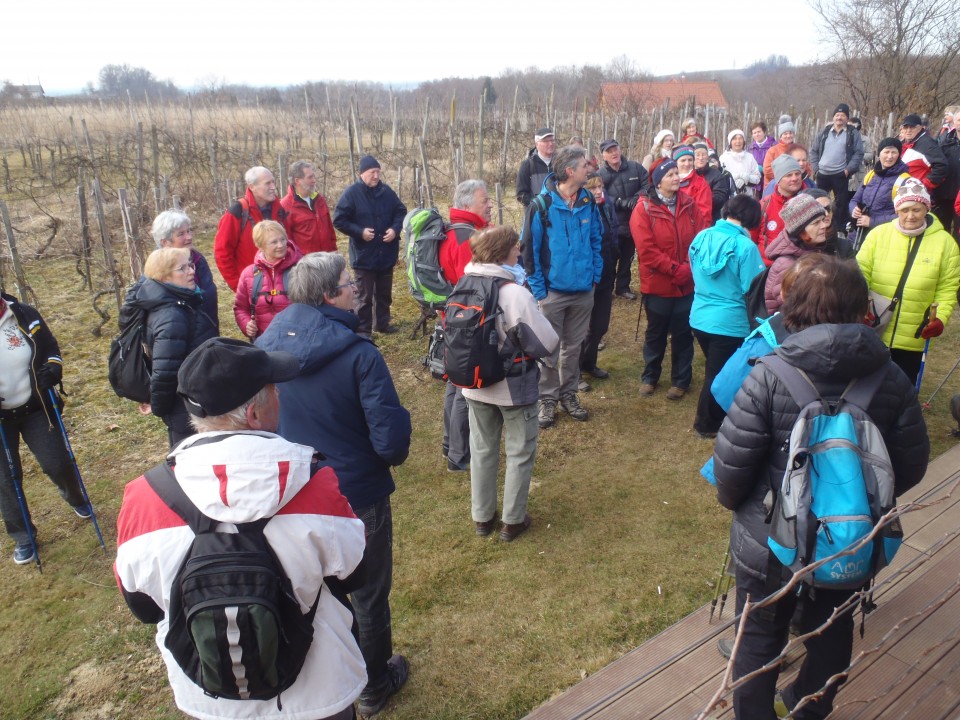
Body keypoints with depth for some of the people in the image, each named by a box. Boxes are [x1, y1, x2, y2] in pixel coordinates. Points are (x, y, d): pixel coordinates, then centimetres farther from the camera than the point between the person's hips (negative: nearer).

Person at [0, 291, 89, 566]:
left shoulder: (25, 316, -10)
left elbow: (51, 349, 5)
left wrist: (53, 367, -16)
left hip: (35, 407, 1)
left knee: (58, 464, 5)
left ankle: (75, 498, 39)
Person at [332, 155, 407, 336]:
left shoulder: (387, 191, 1)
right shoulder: (351, 193, -10)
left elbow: (401, 211, 11)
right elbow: (339, 221, -9)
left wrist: (395, 228, -7)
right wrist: (360, 232, -19)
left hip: (386, 253, 4)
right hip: (364, 255, -4)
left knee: (385, 293, 17)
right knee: (365, 296, 4)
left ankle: (382, 323, 32)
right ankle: (363, 330, 15)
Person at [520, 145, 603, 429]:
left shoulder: (588, 202, 1)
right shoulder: (541, 205, -13)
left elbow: (597, 241, 11)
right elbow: (529, 250, -11)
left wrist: (595, 275, 3)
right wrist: (538, 289, -13)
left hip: (583, 290, 4)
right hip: (553, 291, -4)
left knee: (573, 347, 16)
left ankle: (569, 393, 30)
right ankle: (547, 399, 20)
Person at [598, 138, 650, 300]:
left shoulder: (636, 168, -2)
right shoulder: (600, 174, -11)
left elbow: (647, 186, -2)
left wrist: (635, 199, -19)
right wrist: (623, 203, -26)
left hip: (633, 223, 4)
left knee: (627, 258, 17)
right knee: (610, 258, 7)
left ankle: (623, 287, 33)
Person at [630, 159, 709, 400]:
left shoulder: (689, 205, 3)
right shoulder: (644, 209, -10)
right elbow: (647, 251, -17)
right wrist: (676, 269, -19)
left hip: (688, 283, 3)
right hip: (657, 284, -3)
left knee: (683, 334, 11)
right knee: (655, 334, 14)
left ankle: (680, 380, 27)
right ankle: (649, 377, 32)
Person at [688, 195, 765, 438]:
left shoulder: (701, 237, -1)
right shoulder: (745, 246, -19)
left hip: (699, 317, 6)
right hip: (730, 323, -6)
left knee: (714, 370, 24)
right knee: (720, 375, 11)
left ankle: (710, 418, 40)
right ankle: (707, 425, 27)